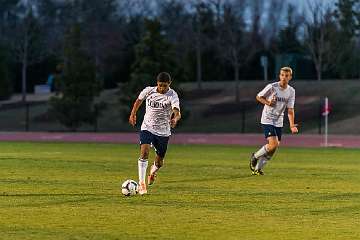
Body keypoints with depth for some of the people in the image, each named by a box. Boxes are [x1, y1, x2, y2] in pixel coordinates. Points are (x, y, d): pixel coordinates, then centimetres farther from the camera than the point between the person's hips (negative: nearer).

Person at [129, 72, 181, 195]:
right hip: (147, 128, 0)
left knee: (159, 162, 10)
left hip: (163, 132, 0)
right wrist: (133, 114, 18)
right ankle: (141, 183, -20)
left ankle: (153, 171, 48)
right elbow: (139, 100, 14)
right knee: (144, 152, -24)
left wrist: (175, 119, -53)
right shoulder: (148, 91, -8)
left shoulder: (172, 96, -17)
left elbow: (177, 112, -32)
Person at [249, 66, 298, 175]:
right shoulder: (272, 87, -13)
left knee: (273, 148, 5)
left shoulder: (291, 91, 0)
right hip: (267, 120, -5)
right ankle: (255, 156, 6)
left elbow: (290, 109, -1)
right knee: (273, 144, -19)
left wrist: (292, 125, -13)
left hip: (279, 122, 5)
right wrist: (268, 103, -18)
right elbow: (258, 97, 1)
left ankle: (257, 168, 19)